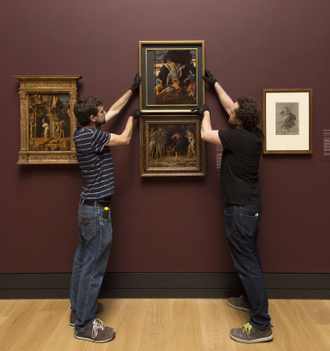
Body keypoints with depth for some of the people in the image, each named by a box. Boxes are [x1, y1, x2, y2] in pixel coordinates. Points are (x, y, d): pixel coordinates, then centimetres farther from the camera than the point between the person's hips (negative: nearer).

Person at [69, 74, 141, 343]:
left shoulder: (86, 132, 9)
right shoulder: (91, 135, -19)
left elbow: (115, 110, 19)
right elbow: (125, 139, -9)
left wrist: (132, 89, 26)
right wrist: (133, 117, 9)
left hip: (88, 207, 10)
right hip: (97, 210, -10)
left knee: (83, 260, 18)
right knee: (93, 267, -1)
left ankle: (78, 309, 34)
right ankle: (84, 325, 11)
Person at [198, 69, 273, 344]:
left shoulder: (239, 138, -22)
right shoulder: (255, 134, 3)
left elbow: (206, 134, -11)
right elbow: (229, 105, 16)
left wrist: (206, 112, 8)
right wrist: (215, 84, 26)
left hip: (240, 209, -10)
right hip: (252, 205, 10)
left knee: (246, 263, -3)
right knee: (251, 256, 22)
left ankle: (261, 326, 6)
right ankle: (251, 301, 40)